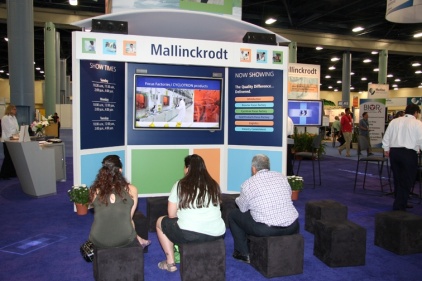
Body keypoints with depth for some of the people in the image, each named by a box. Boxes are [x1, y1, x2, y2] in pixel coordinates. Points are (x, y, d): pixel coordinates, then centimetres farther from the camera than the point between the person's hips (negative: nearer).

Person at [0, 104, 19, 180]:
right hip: (7, 140, -7)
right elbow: (6, 129, -14)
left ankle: (12, 173, 16)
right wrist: (11, 136, -18)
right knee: (8, 157, -4)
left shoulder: (14, 118, 14)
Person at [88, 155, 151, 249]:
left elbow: (99, 215, 10)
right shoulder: (131, 190, -7)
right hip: (124, 241, -1)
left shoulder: (94, 191, -5)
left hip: (99, 242, 1)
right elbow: (130, 217, 4)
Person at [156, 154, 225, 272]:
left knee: (160, 222, 23)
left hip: (189, 234, -4)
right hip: (217, 234, 4)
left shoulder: (180, 185, 1)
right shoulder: (214, 185, 11)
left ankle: (170, 263, 22)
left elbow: (172, 215, 3)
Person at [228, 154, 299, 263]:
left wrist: (238, 199, 29)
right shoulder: (282, 177, 4)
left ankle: (243, 253, 22)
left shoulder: (248, 184, -6)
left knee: (233, 215, 16)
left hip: (266, 230, -4)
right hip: (292, 227, 5)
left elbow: (243, 208, 6)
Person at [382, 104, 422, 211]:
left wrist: (386, 149, 22)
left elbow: (386, 137, 13)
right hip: (409, 153, -5)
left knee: (397, 179, 18)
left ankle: (400, 203, 31)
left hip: (394, 151, 5)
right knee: (407, 181, 3)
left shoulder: (394, 121, 9)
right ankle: (399, 207, 1)